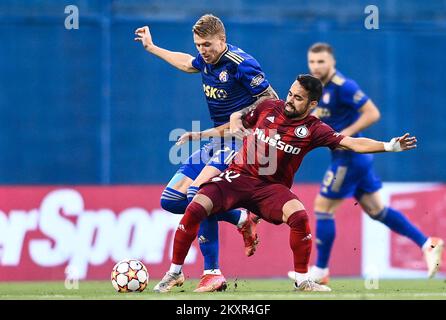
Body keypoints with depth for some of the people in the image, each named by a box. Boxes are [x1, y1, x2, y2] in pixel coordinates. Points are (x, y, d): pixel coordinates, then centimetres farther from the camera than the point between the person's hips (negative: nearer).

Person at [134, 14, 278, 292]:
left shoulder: (241, 64, -18)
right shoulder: (206, 60, 5)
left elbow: (272, 101, -14)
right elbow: (187, 63, 31)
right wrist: (151, 47, 39)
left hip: (239, 144, -9)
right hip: (215, 143, 9)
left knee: (197, 193, -28)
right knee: (171, 200, 5)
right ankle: (242, 220, 12)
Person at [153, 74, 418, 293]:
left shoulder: (313, 129, -5)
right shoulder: (269, 108, 2)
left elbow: (351, 143, -15)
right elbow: (237, 117, 19)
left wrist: (390, 146, -26)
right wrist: (235, 124, -6)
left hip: (271, 187, -1)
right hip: (239, 176, 1)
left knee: (299, 216, -30)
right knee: (196, 208, -21)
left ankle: (302, 280, -9)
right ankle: (175, 272, -4)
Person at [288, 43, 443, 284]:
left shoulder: (343, 87, -18)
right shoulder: (320, 88, 9)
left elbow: (372, 113, -20)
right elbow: (319, 115, 23)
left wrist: (346, 133, -23)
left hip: (349, 157, -10)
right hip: (356, 157, 10)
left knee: (322, 208, -3)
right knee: (376, 210, 13)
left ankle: (320, 271, 6)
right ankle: (428, 245, 14)